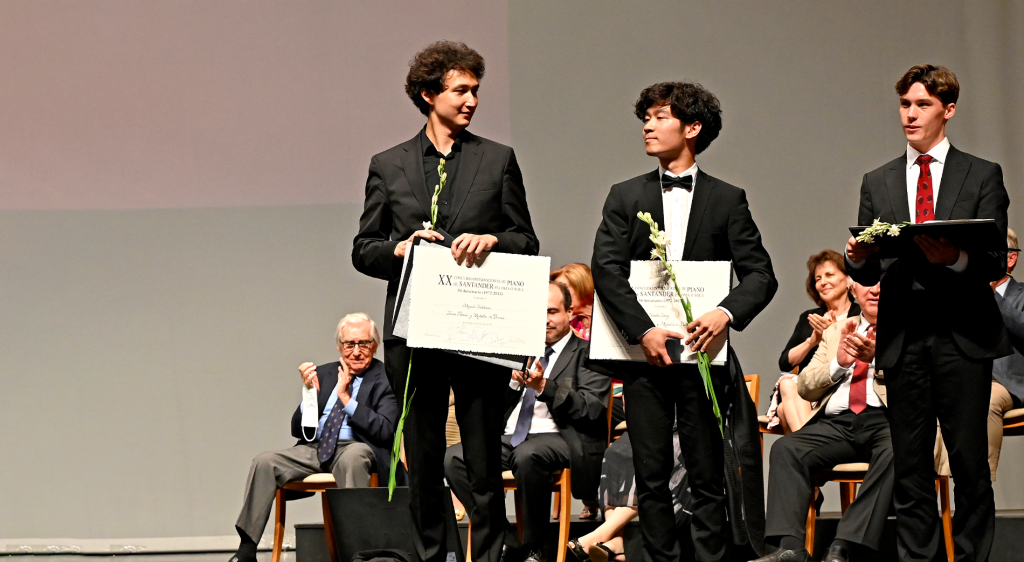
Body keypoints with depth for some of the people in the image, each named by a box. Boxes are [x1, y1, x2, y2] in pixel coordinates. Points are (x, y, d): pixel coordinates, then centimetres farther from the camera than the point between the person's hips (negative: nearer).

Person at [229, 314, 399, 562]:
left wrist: (346, 397, -10)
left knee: (352, 458, -40)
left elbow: (384, 431, -10)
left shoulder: (386, 379, 3)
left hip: (357, 448, -5)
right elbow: (298, 430, 15)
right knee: (264, 462, -20)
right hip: (314, 448, 5)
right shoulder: (323, 374, 17)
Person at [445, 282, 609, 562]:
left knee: (527, 456, -40)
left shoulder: (586, 353, 6)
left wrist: (544, 387, -18)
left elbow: (592, 410, -9)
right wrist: (514, 380, -3)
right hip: (510, 438, 6)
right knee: (454, 457, -19)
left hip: (557, 438, -6)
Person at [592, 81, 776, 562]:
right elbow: (606, 270, -2)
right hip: (645, 355, 1)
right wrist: (643, 330, -14)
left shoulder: (727, 200, 7)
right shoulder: (625, 197, 10)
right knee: (651, 478, 2)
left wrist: (726, 313, -19)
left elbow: (760, 275, 1)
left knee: (708, 477, -1)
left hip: (702, 353, -1)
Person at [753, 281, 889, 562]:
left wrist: (878, 357, -19)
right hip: (836, 423, 4)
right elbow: (806, 387, 17)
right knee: (785, 448, -24)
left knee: (895, 452, -38)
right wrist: (838, 362, -3)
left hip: (885, 421, -4)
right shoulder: (835, 331, 26)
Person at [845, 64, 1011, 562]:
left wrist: (954, 258, -21)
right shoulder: (878, 183, 16)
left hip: (963, 337, -3)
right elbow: (867, 273, 13)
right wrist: (858, 258, -10)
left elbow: (995, 263, -1)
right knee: (910, 467, 3)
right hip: (903, 339, 3)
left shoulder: (982, 176, 7)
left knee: (970, 462, -5)